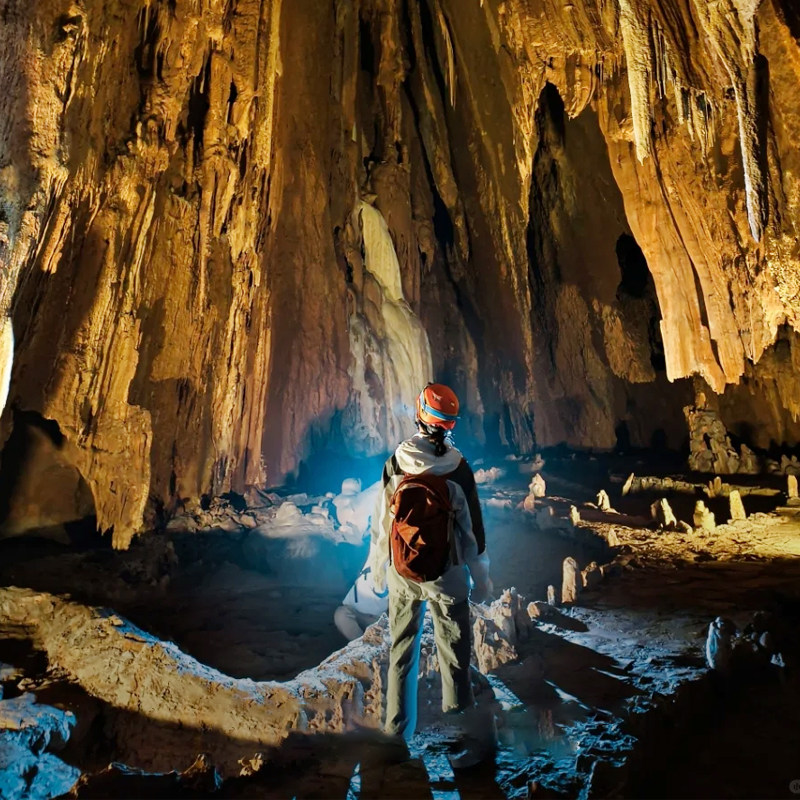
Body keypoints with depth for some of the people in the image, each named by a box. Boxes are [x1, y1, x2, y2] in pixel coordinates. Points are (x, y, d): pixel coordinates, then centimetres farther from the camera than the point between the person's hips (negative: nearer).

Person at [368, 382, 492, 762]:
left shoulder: (395, 463, -9)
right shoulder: (458, 467, -13)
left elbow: (381, 520, -1)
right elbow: (472, 525, -7)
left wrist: (377, 567, 12)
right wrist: (480, 576, 5)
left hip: (401, 573, 2)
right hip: (446, 573, -2)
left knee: (401, 652, 17)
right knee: (454, 652, 13)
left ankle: (398, 730, 29)